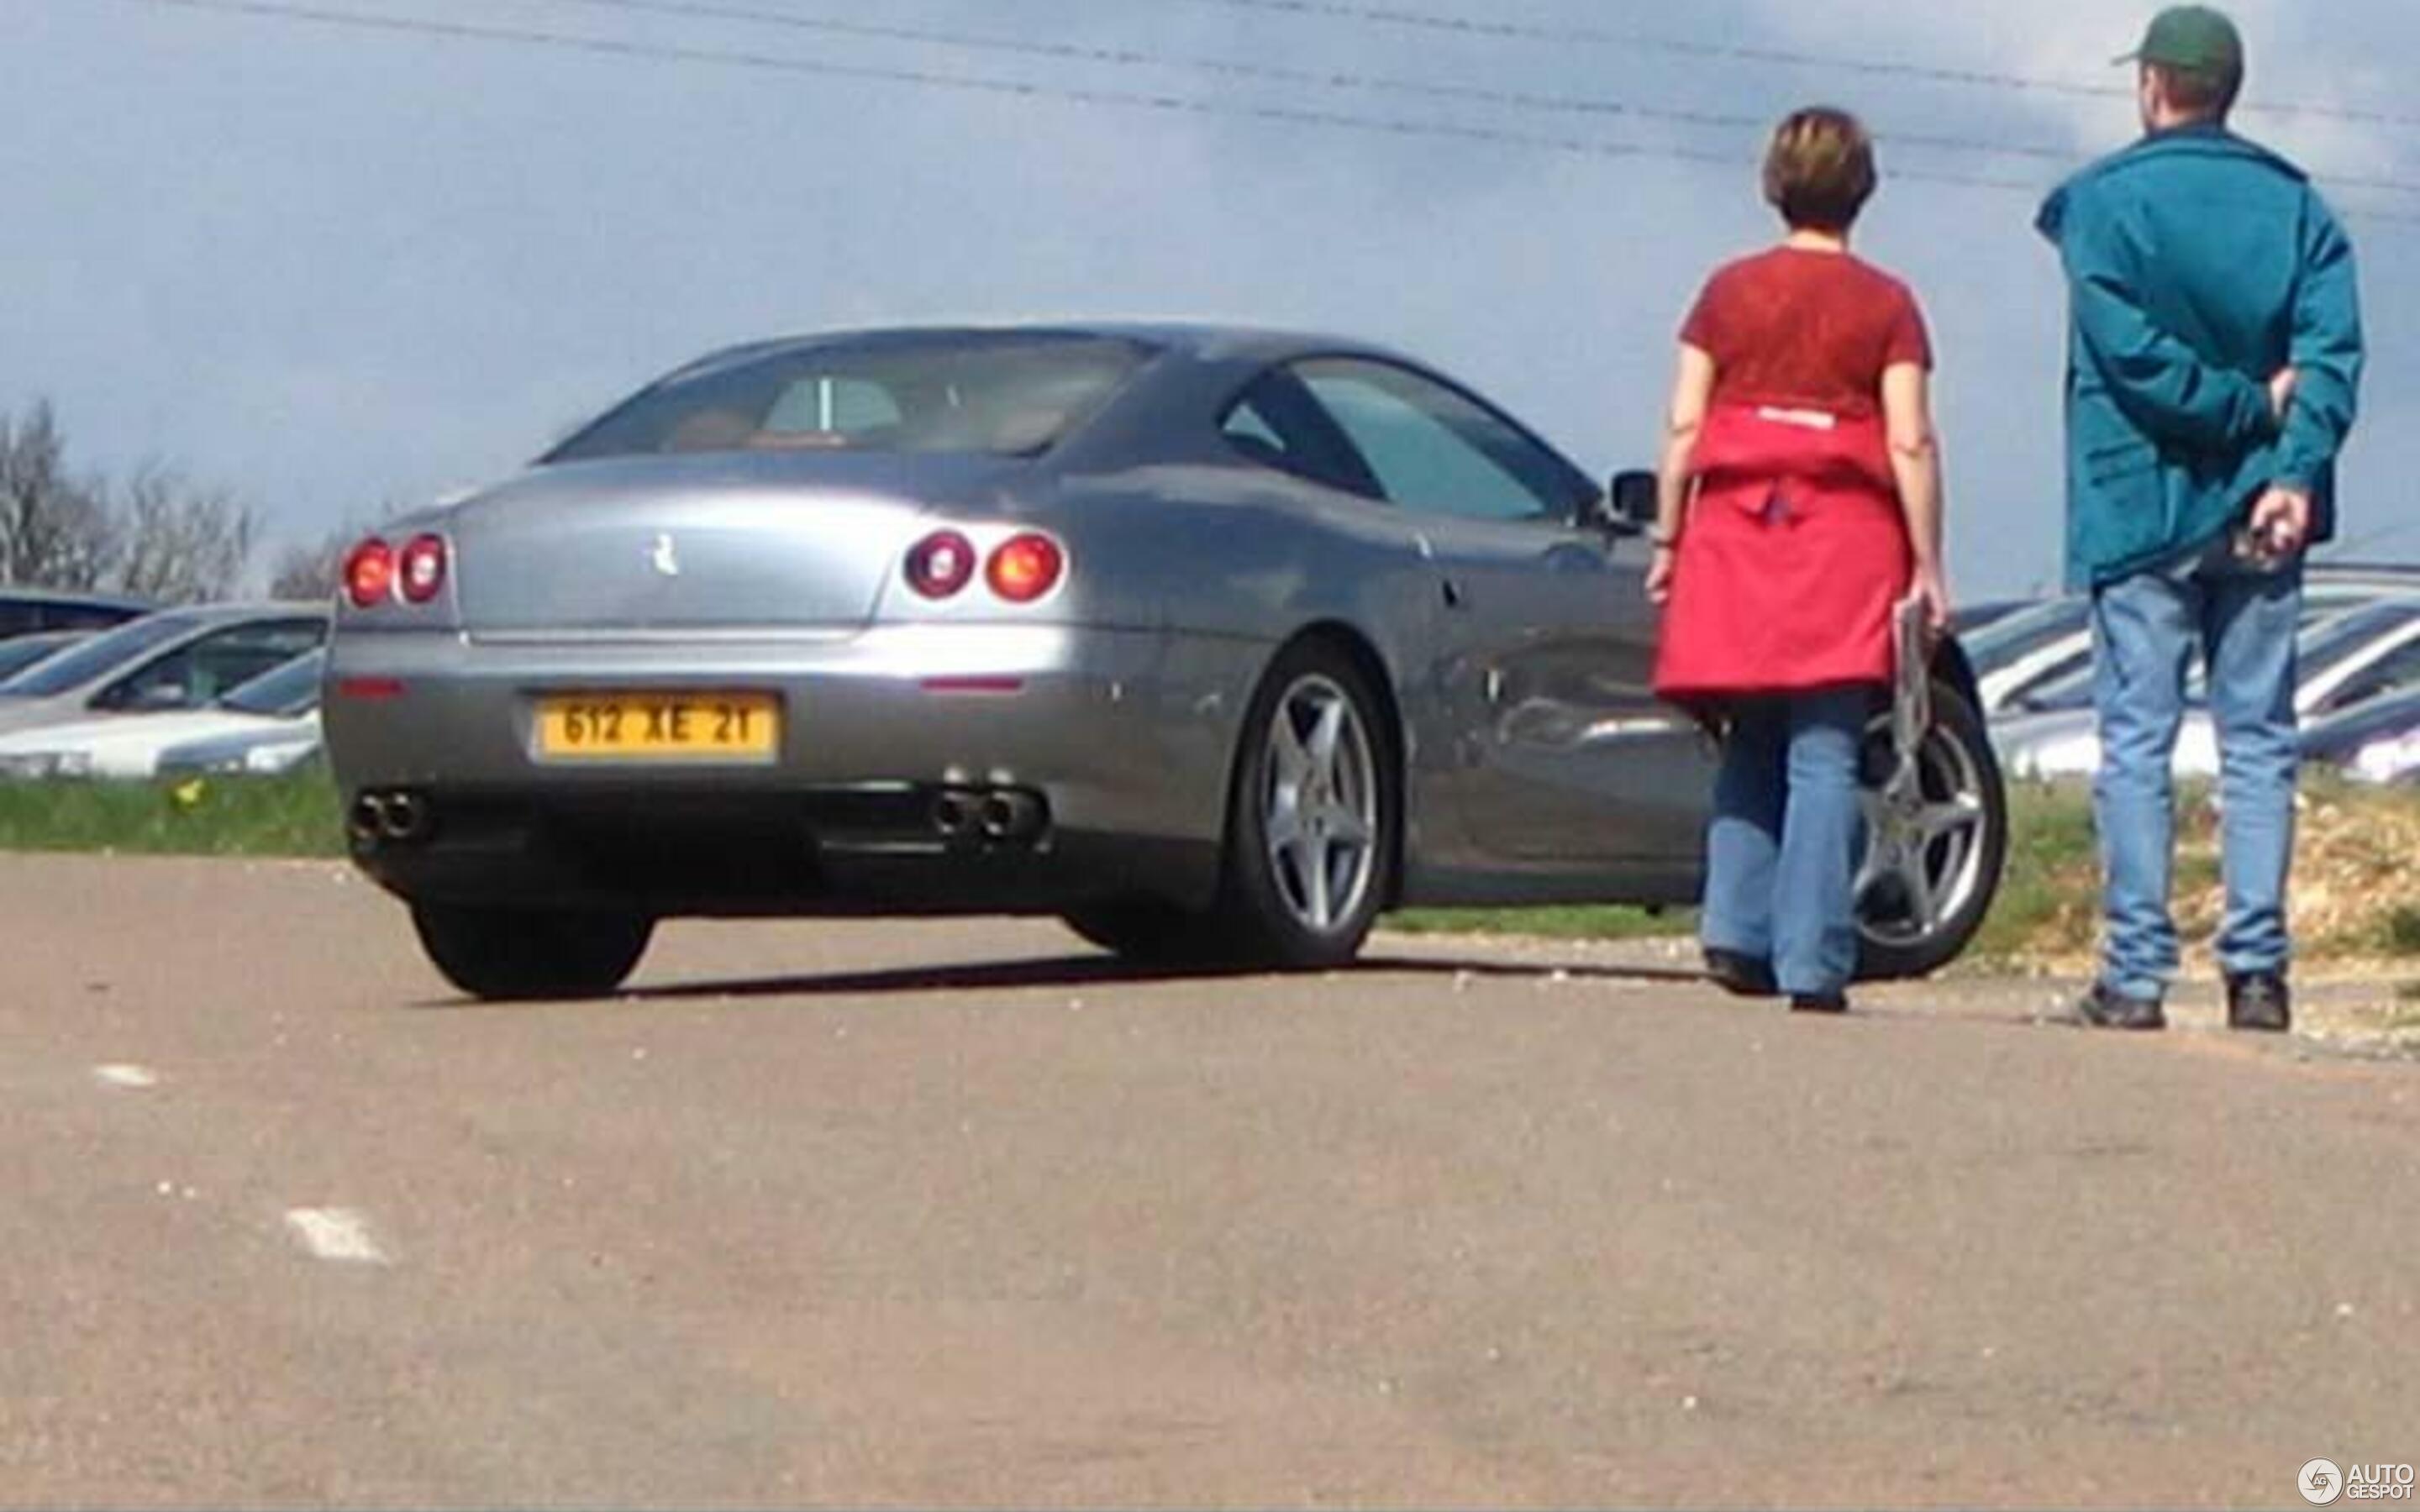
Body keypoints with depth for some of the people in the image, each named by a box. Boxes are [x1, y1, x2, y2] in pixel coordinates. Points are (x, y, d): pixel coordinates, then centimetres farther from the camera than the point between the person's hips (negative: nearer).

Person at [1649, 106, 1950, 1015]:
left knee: (1752, 748, 13)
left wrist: (1667, 541, 11)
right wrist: (1927, 567, -1)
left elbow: (1683, 428, 5)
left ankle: (1737, 932, 1)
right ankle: (1812, 963, -8)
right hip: (1846, 534, -2)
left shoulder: (1729, 293, 7)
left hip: (1736, 531, 2)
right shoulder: (1886, 304, 1)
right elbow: (1910, 444, -4)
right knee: (1823, 754, -4)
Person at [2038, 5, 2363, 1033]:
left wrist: (2249, 406, -7)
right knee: (2258, 741, 7)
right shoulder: (2296, 204, 7)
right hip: (2261, 515, 3)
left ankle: (2136, 973, -4)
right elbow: (2332, 349, -5)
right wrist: (2297, 466, -13)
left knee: (2137, 741, 0)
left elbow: (2132, 353, -14)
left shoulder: (2102, 203, -3)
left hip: (2139, 512, -3)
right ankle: (2257, 968, 1)